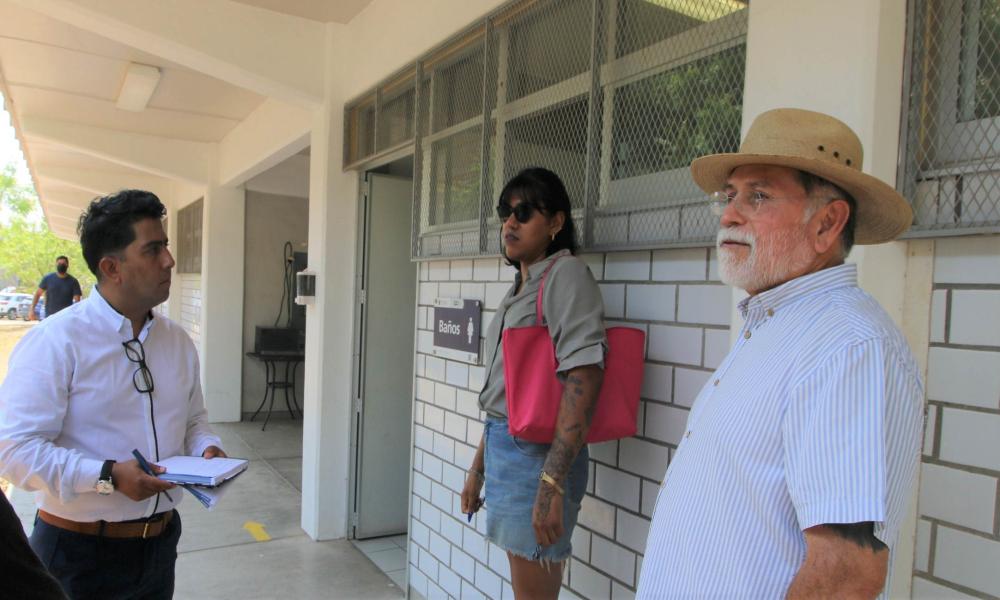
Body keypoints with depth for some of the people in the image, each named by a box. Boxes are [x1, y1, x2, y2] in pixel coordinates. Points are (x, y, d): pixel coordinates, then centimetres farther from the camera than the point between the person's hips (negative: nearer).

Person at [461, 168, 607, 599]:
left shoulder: (566, 274, -11)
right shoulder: (520, 287, 15)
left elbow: (584, 377, -22)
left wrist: (553, 482, -27)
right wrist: (478, 469, 20)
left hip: (537, 454, -8)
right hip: (503, 449, 8)